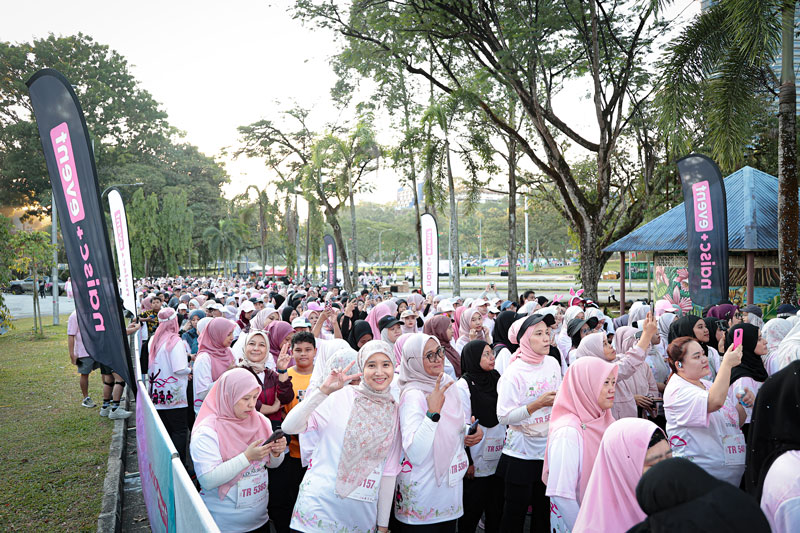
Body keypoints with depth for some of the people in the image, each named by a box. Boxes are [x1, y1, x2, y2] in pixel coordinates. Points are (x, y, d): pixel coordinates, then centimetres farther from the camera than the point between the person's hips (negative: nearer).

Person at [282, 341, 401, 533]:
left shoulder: (394, 411, 3)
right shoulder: (341, 396, -8)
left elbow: (389, 473, 6)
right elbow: (289, 427, -17)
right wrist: (324, 390, -26)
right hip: (320, 508, -3)